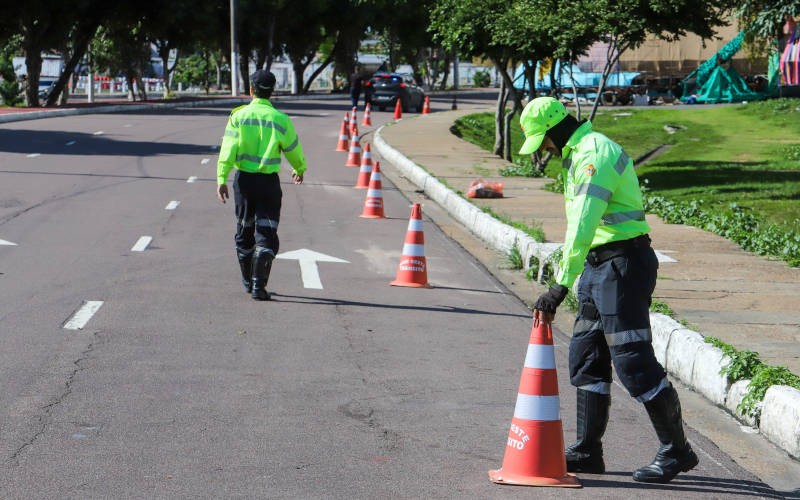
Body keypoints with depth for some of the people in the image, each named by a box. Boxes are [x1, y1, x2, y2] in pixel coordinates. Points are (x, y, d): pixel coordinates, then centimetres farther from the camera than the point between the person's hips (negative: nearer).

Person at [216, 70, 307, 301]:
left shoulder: (239, 116, -4)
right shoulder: (281, 120, -5)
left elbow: (228, 149, -10)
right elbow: (293, 150, 6)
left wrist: (222, 179, -10)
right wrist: (300, 170, 26)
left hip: (243, 180, 2)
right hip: (269, 182, -2)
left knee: (244, 231, 17)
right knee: (266, 234, 0)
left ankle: (247, 281, 29)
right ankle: (259, 285, -10)